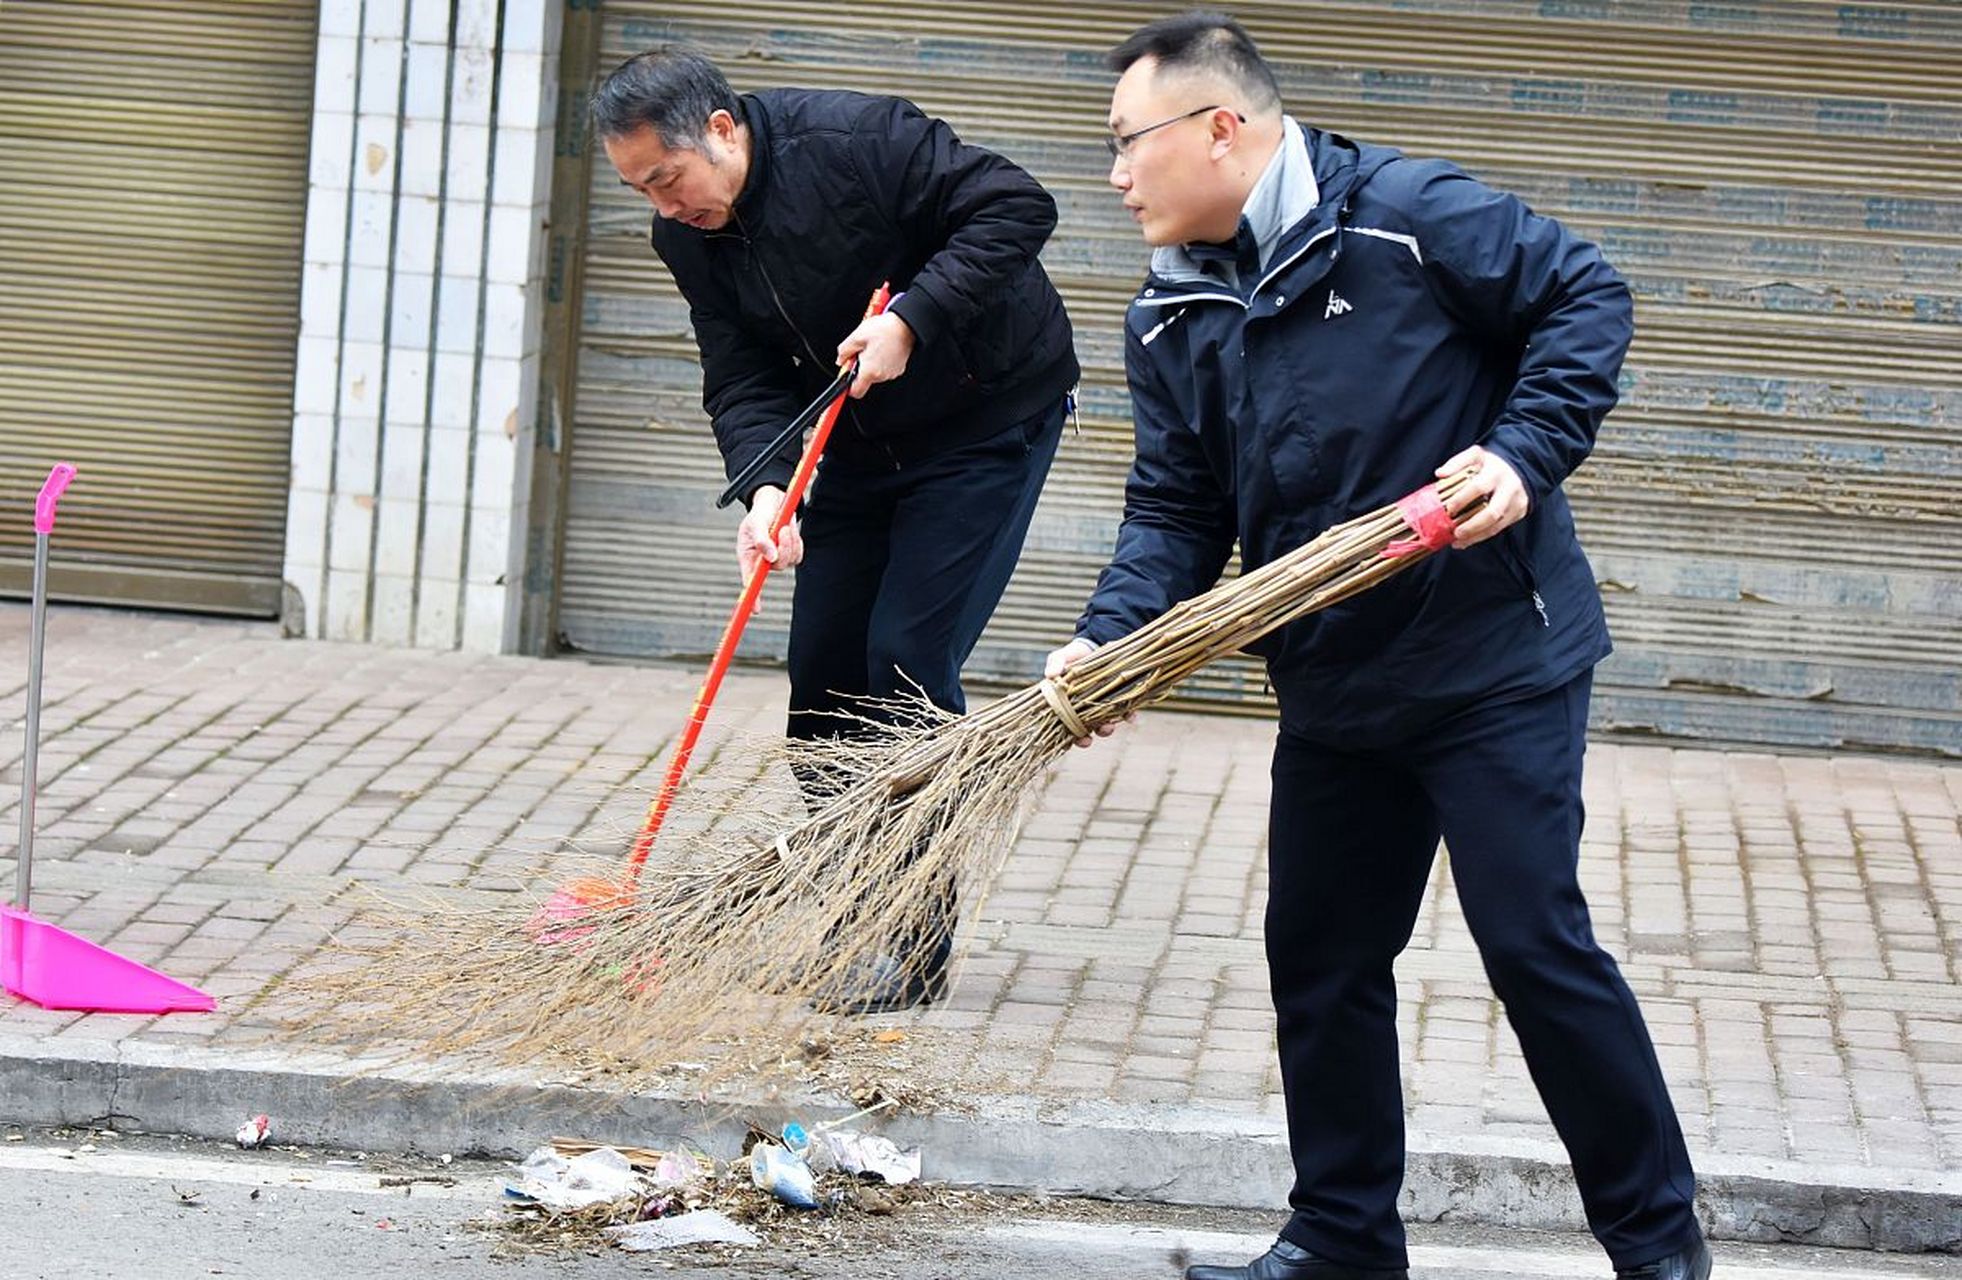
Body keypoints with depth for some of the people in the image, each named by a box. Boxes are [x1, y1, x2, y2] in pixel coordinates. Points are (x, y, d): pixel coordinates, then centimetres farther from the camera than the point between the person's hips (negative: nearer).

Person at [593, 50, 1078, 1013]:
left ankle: (916, 943, -7)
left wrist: (912, 319, -33)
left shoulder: (856, 140, -26)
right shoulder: (690, 236, -5)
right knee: (823, 665, 5)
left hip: (988, 417, -7)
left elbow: (1015, 208, -26)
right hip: (862, 438, 7)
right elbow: (742, 380, -7)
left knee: (909, 659, -13)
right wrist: (766, 489, -25)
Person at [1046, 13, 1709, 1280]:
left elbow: (1585, 297, -9)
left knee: (1536, 942, -6)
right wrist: (1108, 639, -12)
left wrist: (1526, 453, -21)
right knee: (1321, 960, 10)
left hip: (1497, 661, -7)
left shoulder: (1407, 214, -14)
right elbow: (1176, 511, 5)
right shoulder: (1170, 323, 5)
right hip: (1333, 689, 7)